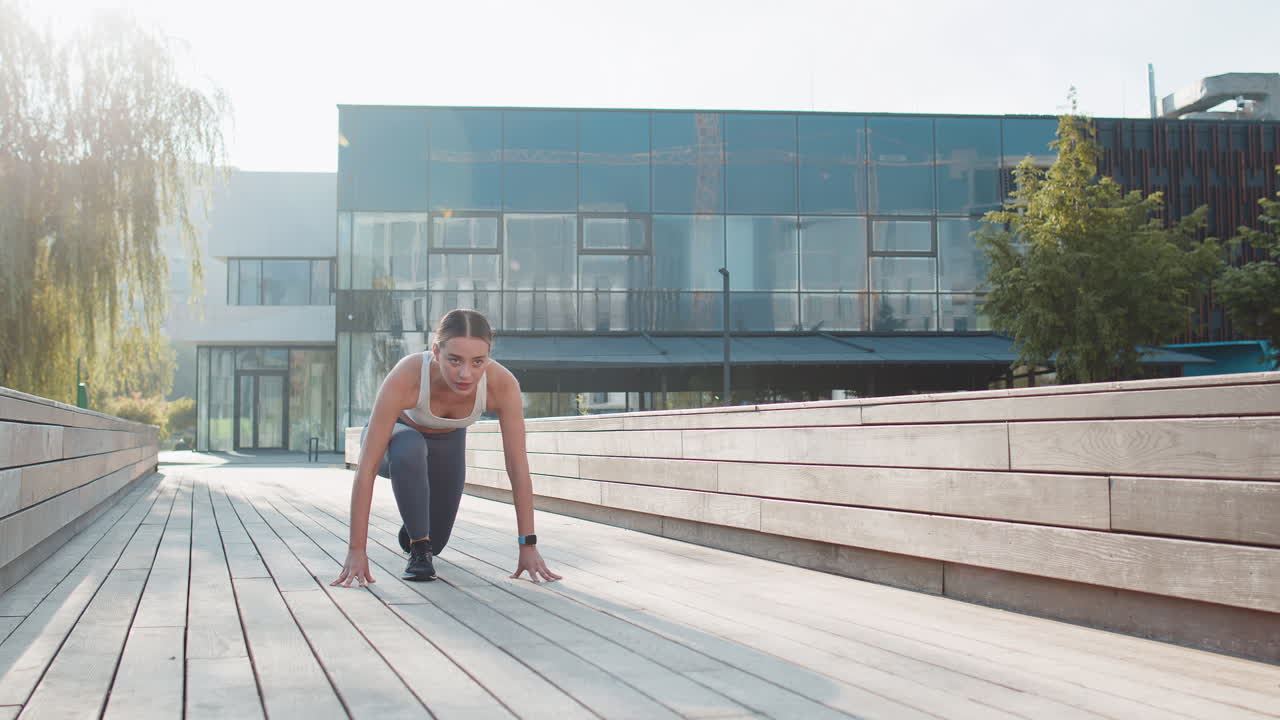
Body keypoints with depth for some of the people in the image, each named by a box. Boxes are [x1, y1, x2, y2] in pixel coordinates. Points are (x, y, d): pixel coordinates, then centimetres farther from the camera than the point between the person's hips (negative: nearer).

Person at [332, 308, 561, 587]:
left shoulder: (503, 384, -36)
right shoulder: (404, 378, -42)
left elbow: (519, 466, -29)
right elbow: (366, 469, -39)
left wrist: (528, 545, -29)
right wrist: (356, 550, -39)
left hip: (447, 441, 3)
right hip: (398, 434, -3)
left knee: (434, 541, 9)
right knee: (409, 450, -40)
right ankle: (419, 546, -17)